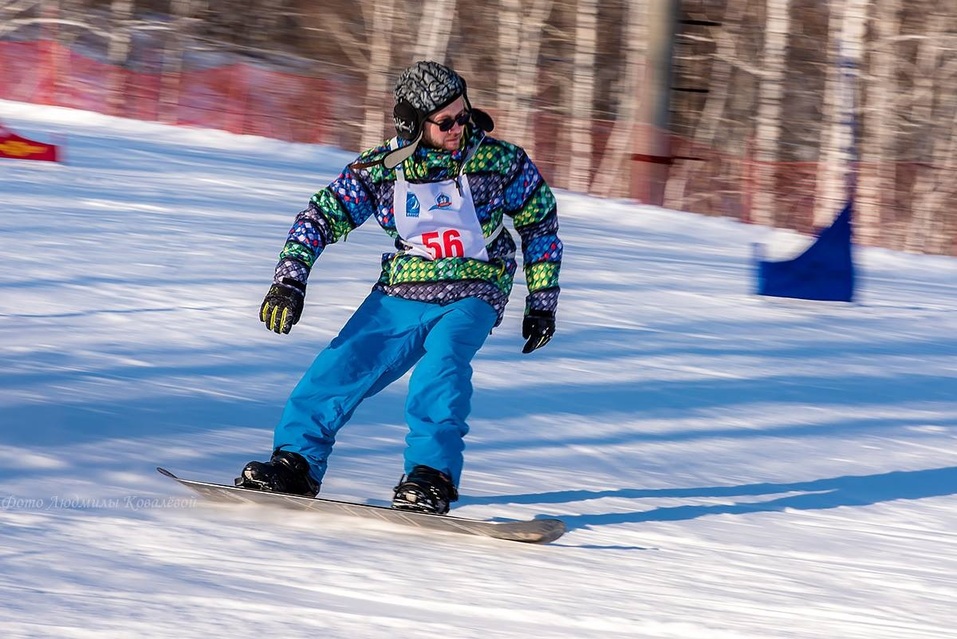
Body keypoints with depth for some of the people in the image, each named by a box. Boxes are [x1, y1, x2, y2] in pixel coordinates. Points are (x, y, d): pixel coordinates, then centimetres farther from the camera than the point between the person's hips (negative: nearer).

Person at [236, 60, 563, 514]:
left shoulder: (497, 160, -9)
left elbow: (540, 219, 6)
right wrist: (289, 281, -11)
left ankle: (431, 477, -30)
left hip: (471, 298, -2)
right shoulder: (382, 169, -6)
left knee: (442, 358, -31)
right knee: (342, 365, -12)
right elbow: (322, 216, 2)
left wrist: (542, 302, 8)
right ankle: (296, 462, 2)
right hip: (400, 294, 2)